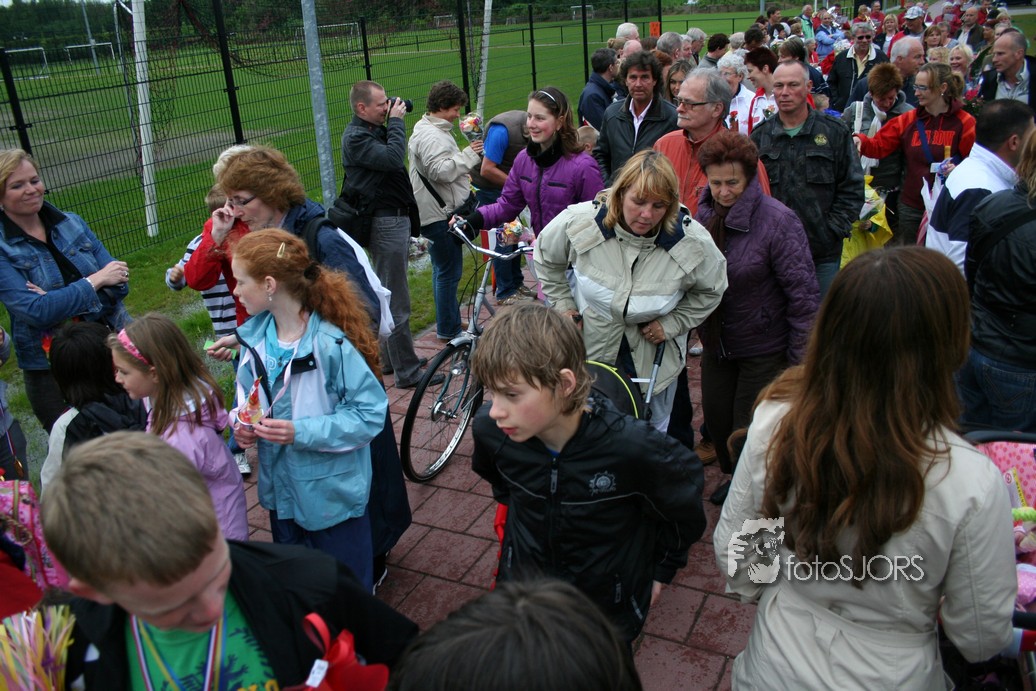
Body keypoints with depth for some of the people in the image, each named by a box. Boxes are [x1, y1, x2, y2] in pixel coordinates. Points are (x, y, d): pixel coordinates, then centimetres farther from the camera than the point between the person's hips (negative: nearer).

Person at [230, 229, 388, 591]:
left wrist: (301, 432, -29)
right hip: (281, 491, 7)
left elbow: (370, 414, -23)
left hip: (332, 494, -7)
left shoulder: (331, 344, -26)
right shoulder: (255, 337, -3)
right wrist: (242, 421, -10)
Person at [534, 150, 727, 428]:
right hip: (588, 349, 0)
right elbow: (546, 258, -1)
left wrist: (673, 324, -8)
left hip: (653, 360, 0)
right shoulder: (578, 221, -23)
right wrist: (563, 304, -4)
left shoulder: (693, 242, -22)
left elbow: (711, 289, 0)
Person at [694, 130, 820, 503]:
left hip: (764, 349, -6)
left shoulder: (778, 221, -21)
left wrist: (801, 358, -17)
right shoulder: (705, 213, -4)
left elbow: (803, 294, -19)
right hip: (717, 343, 6)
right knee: (716, 419, 16)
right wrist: (694, 326, 11)